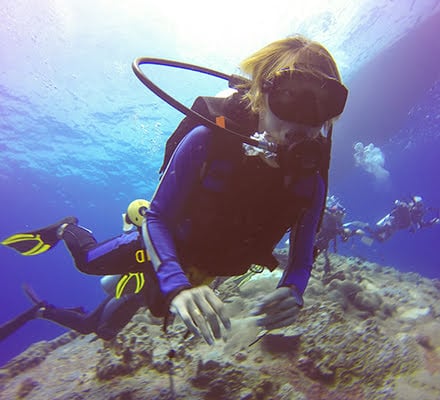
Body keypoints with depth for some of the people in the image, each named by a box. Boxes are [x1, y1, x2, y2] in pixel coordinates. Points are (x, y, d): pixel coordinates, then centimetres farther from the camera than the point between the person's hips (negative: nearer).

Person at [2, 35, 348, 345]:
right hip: (172, 245, -4)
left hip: (218, 263, 4)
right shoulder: (208, 140, -38)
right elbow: (157, 218, -34)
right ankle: (66, 230, 53)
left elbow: (302, 254, -20)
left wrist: (292, 291, -44)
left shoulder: (310, 179, -27)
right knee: (89, 261, 18)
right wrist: (176, 286, -51)